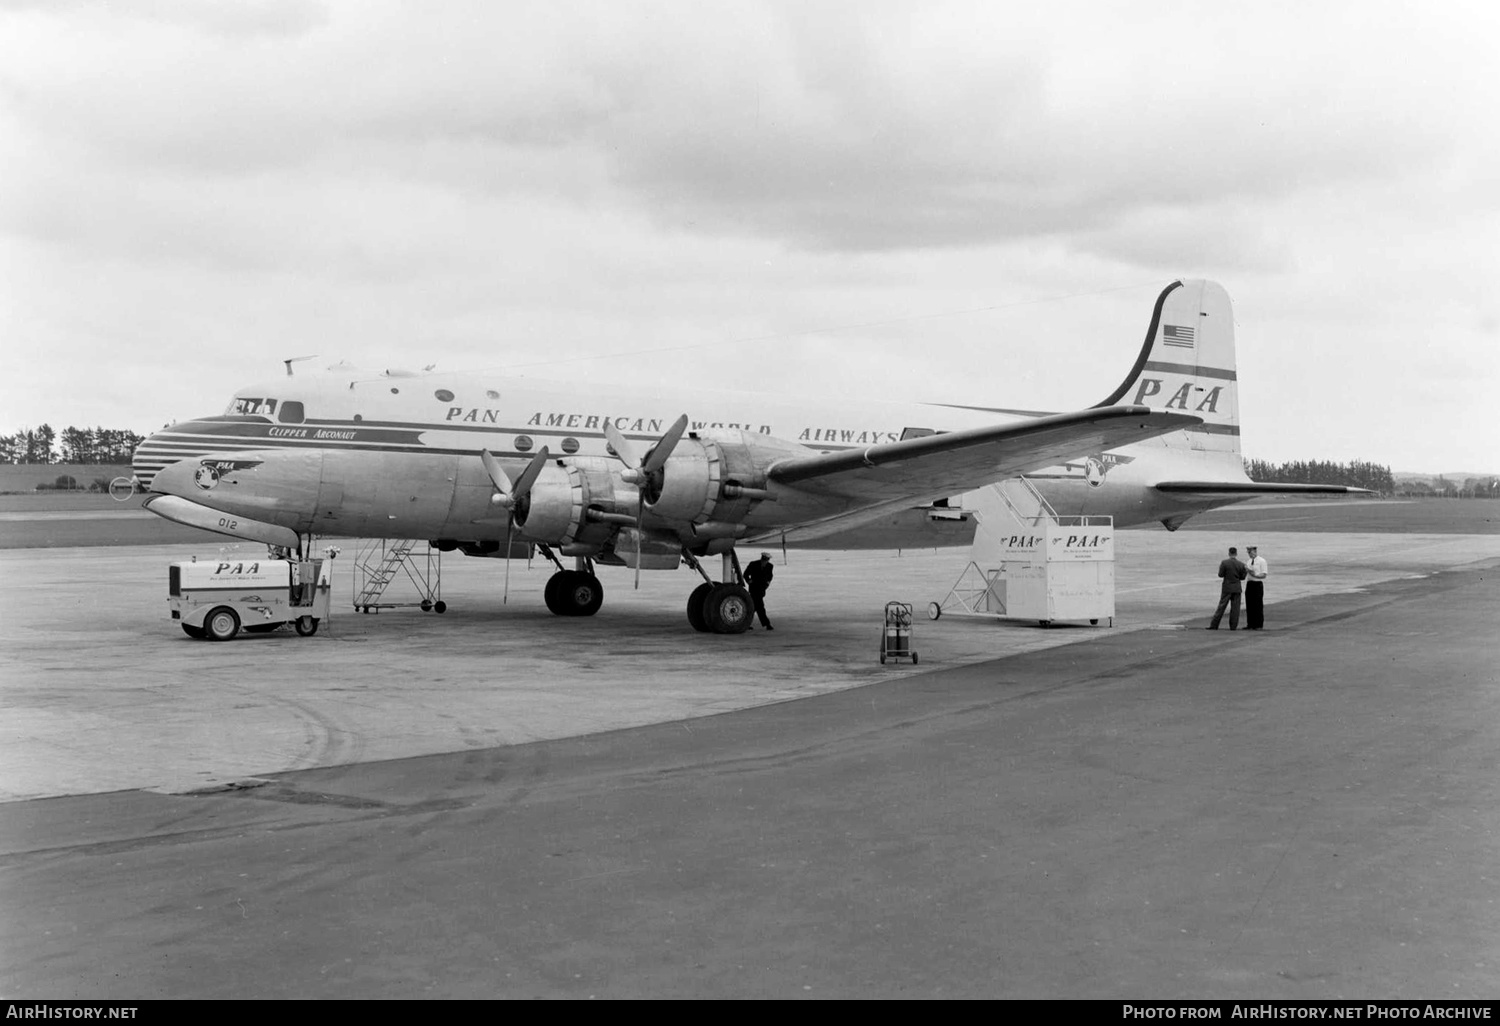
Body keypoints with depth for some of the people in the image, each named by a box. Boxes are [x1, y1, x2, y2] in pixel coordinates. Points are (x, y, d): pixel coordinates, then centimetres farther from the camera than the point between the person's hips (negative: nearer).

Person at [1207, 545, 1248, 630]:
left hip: (1227, 588, -1)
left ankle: (1214, 625, 3)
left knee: (1221, 606, 3)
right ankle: (1233, 626, 5)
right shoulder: (1241, 565, -4)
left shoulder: (1224, 562, -10)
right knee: (1235, 607, 6)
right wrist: (1246, 571, 17)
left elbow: (1220, 575, -8)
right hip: (1237, 588, 1)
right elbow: (1242, 577, 0)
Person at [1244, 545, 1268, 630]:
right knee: (1249, 605, 5)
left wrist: (1255, 575, -24)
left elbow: (1264, 575, -11)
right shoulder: (1249, 561, 15)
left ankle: (1258, 625, 3)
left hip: (1258, 584, -6)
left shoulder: (1261, 561, -6)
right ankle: (1250, 624, 10)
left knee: (1258, 605, -2)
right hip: (1249, 584, 6)